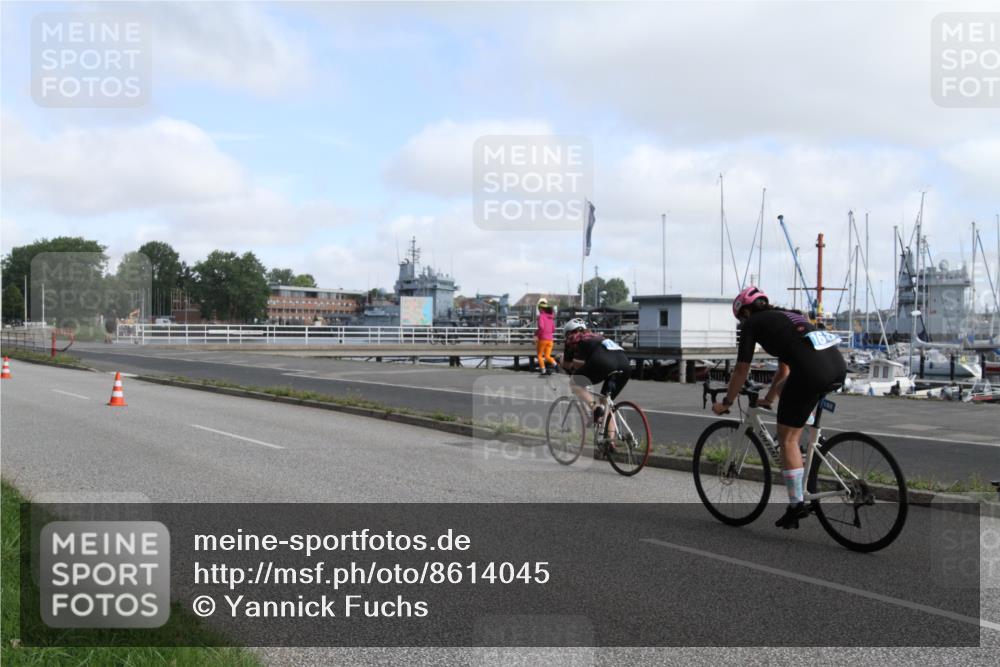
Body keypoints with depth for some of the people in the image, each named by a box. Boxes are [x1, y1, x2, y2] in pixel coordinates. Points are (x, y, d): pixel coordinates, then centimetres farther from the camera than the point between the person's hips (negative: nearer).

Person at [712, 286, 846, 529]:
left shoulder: (752, 323, 13)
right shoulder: (785, 316, 34)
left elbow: (741, 371, 14)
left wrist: (726, 403, 27)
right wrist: (768, 400, 55)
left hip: (812, 372, -8)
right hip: (839, 366, 8)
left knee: (787, 438, 5)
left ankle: (797, 505, 7)